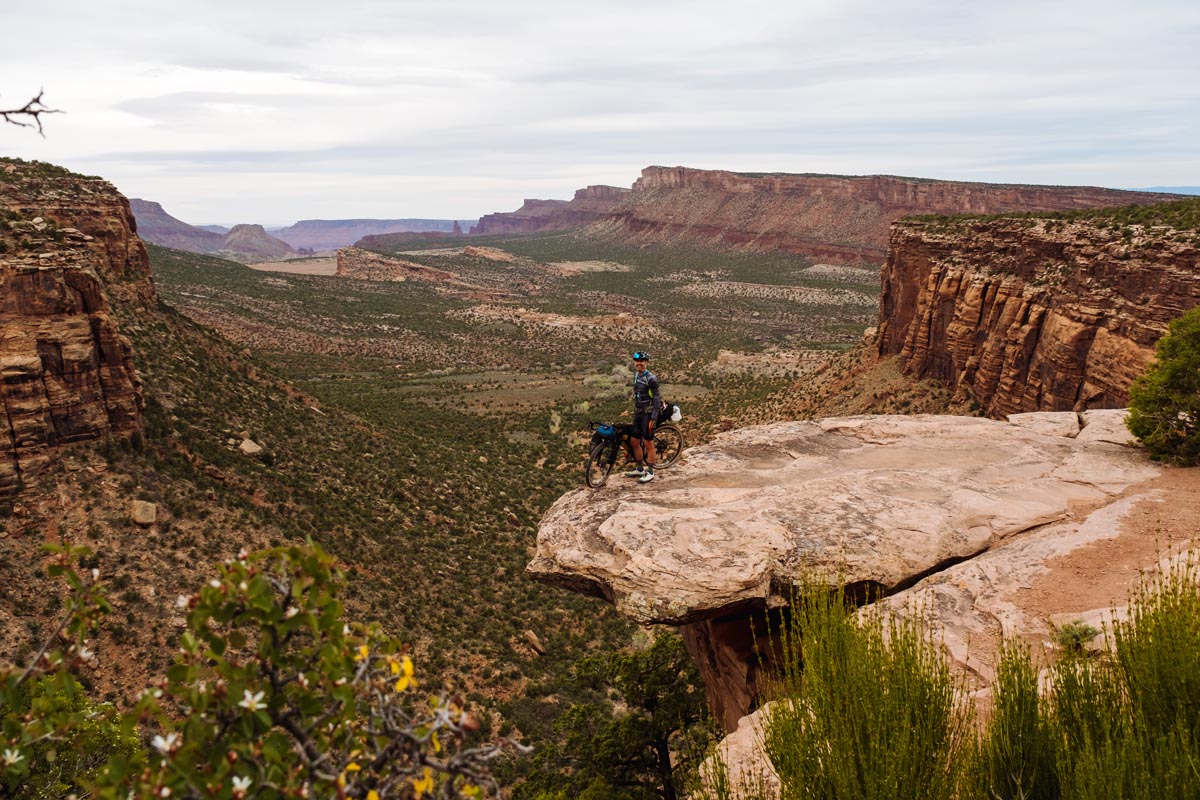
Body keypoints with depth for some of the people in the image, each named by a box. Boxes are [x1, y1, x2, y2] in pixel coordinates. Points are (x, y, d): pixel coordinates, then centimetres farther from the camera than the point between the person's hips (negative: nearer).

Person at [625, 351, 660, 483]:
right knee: (634, 441, 10)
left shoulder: (651, 378, -14)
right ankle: (639, 469, 23)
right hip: (638, 413, 8)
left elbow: (656, 399, -16)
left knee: (648, 443, -4)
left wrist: (653, 418, -20)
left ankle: (650, 472, 5)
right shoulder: (636, 376, 11)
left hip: (648, 413, -8)